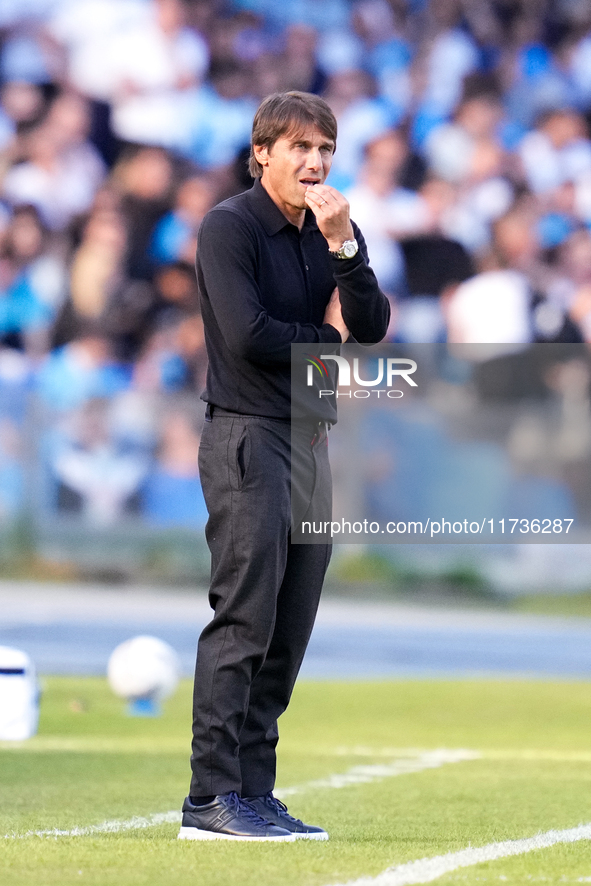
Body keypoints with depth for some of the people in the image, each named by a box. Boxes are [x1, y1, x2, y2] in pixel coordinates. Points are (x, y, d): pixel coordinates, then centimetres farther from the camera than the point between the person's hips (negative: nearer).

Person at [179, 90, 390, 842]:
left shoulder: (335, 231, 13)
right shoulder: (230, 228, -7)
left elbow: (373, 328, 0)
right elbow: (247, 335, -18)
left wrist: (343, 245, -12)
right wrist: (327, 337, -3)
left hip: (310, 437, 7)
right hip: (246, 437, -7)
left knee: (289, 631, 7)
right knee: (243, 621, -12)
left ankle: (253, 792, 12)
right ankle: (211, 799, -12)